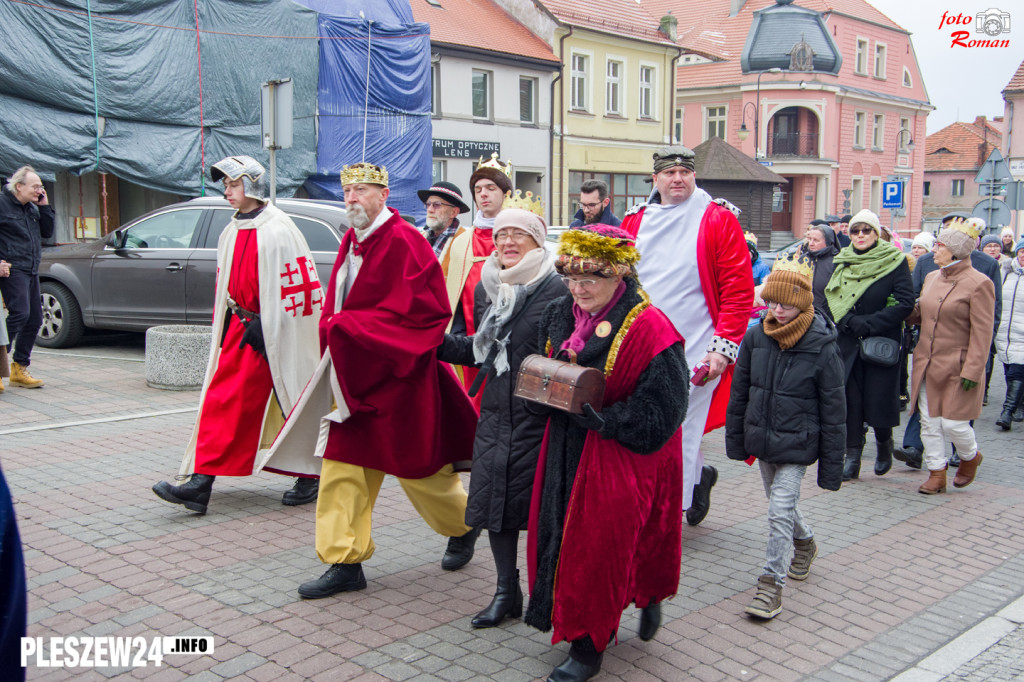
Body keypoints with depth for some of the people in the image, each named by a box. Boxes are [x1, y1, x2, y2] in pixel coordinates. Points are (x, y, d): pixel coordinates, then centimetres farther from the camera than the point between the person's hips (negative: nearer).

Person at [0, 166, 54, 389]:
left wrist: (45, 207, 7)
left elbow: (47, 232, 18)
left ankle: (19, 369, 17)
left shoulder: (32, 208, 17)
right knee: (19, 314, -21)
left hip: (31, 271, 8)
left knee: (35, 319, 8)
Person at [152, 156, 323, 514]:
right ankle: (200, 484, 1)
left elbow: (295, 284, -17)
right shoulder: (232, 232, 12)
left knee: (291, 401, 2)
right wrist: (225, 325, 15)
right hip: (241, 326, 8)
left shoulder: (277, 230, -14)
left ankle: (310, 477, 20)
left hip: (274, 331, -8)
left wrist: (264, 327, -18)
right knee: (221, 400, 2)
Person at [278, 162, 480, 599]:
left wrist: (344, 325, -18)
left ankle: (464, 526, 33)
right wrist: (334, 326, 1)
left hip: (397, 375, -8)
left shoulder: (403, 243, -15)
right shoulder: (351, 242, 11)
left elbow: (414, 312, -21)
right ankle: (344, 562, 13)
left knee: (417, 465, 6)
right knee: (342, 466, 5)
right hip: (352, 373, 8)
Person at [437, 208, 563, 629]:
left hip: (538, 415, -6)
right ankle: (507, 592, 23)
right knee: (493, 496, 8)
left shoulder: (555, 290, -10)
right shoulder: (486, 288, 11)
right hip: (496, 410, 6)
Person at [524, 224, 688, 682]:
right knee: (564, 536, 11)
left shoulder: (648, 329, -17)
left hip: (622, 456, -7)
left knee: (599, 546, -2)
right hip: (566, 450, 7)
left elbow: (659, 413, -18)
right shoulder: (558, 316, 4)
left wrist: (604, 419, -26)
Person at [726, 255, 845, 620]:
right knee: (780, 504, 20)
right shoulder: (756, 337, -4)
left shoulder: (822, 347, -14)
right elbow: (739, 393, 7)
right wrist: (736, 439, 10)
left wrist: (831, 466, -8)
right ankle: (805, 543, 49)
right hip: (761, 439, 5)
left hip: (796, 444, -5)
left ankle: (771, 583, 2)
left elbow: (833, 411, -9)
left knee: (780, 510, -10)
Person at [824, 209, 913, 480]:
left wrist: (869, 324, -14)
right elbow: (829, 300, 7)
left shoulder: (895, 262, -4)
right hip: (847, 343, 3)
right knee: (849, 399, -1)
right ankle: (853, 456, 7)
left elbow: (905, 303, -9)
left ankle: (884, 443, 28)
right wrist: (848, 321, -10)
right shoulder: (841, 262, 7)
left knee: (879, 398, 0)